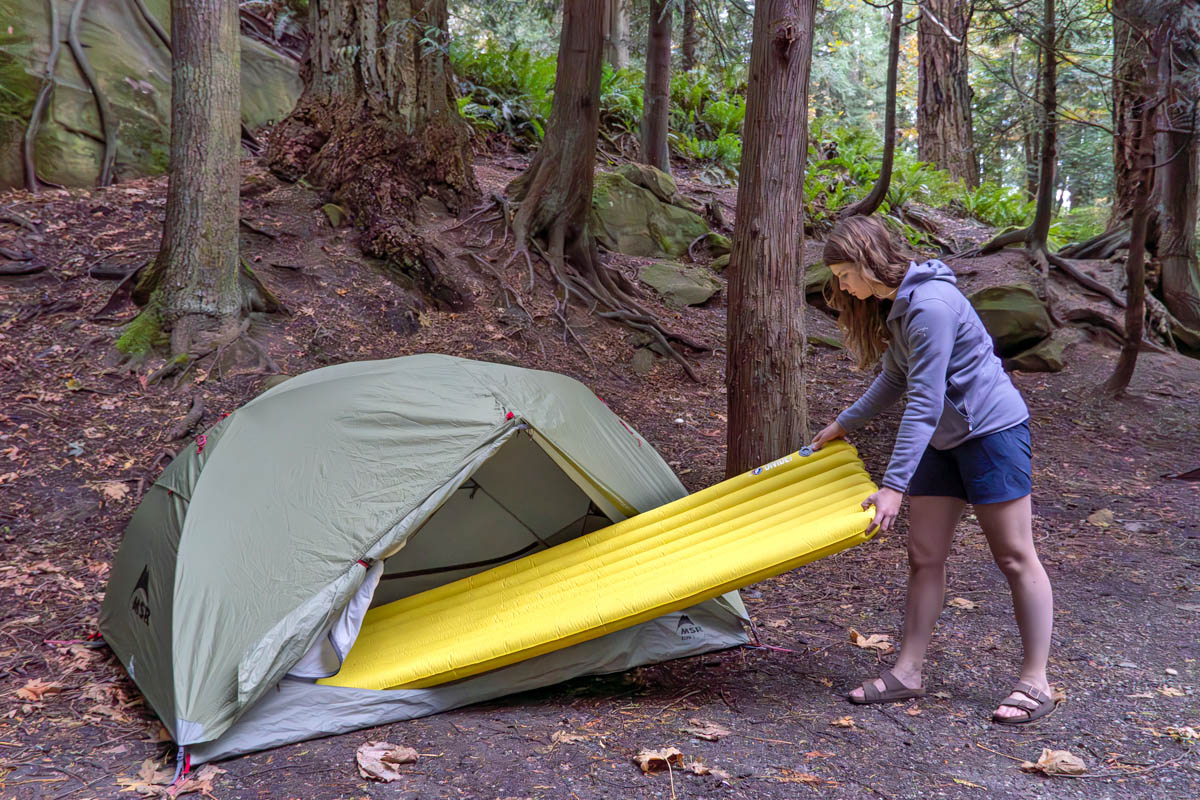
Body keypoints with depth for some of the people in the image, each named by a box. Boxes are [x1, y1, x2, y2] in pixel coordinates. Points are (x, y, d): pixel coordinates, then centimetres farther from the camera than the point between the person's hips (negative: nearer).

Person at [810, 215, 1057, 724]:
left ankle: (1034, 683, 10)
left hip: (992, 429, -9)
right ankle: (907, 672, 14)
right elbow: (896, 379, 19)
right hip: (945, 439, 10)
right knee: (924, 556, 7)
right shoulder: (894, 304, 6)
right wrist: (844, 424, 23)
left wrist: (893, 486, -28)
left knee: (1014, 556, 0)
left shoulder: (930, 305, -24)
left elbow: (924, 401, -27)